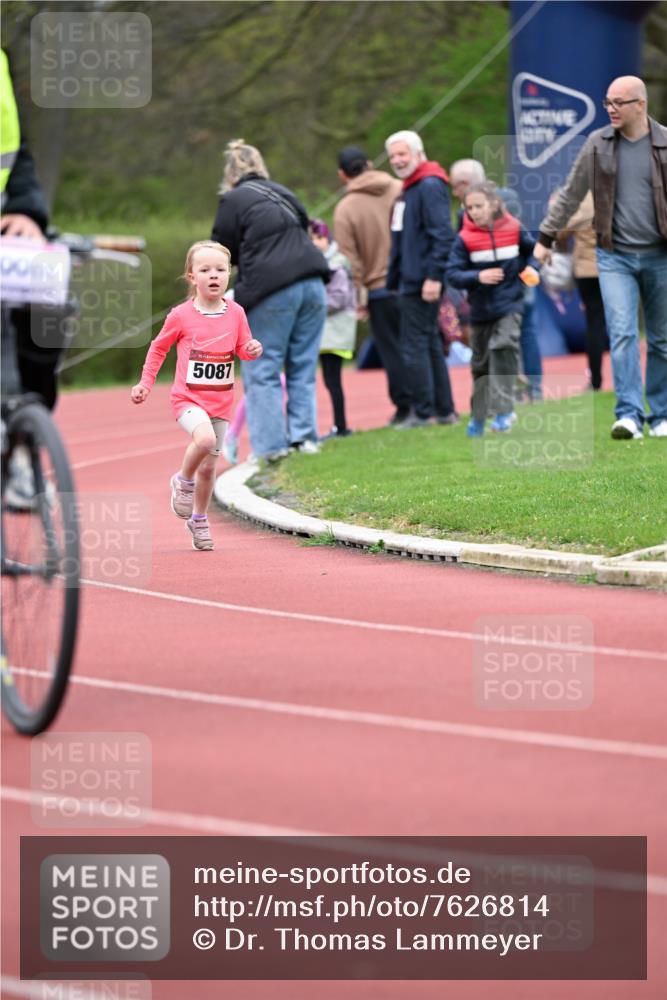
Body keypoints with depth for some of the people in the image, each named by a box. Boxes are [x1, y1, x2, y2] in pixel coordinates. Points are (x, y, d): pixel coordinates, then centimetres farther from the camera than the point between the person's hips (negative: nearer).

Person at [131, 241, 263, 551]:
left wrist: (253, 350, -12)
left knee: (208, 466, 9)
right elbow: (158, 348, 5)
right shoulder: (181, 316, -9)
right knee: (205, 438, -32)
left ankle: (199, 521, 31)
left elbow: (243, 349, 11)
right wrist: (145, 383, 0)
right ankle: (183, 482, -3)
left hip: (220, 402, 4)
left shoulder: (235, 313, 0)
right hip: (188, 398, -4)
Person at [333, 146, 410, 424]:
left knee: (392, 349, 6)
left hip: (379, 288, -3)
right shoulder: (400, 190, -1)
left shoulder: (345, 209, -7)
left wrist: (358, 297, -2)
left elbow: (350, 259, -8)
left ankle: (405, 406, 5)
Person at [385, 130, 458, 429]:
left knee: (415, 346, -7)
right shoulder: (409, 189, 17)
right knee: (429, 343, 14)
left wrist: (434, 277, -25)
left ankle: (423, 411, -3)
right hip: (409, 280, 11)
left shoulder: (429, 187, -14)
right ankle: (444, 410, 19)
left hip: (422, 283, -11)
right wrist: (394, 279, 19)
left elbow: (443, 235, -21)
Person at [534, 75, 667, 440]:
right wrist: (546, 237, 11)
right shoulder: (598, 144, 2)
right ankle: (629, 414, -15)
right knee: (622, 333, -12)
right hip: (615, 256, 0)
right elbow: (570, 194, 11)